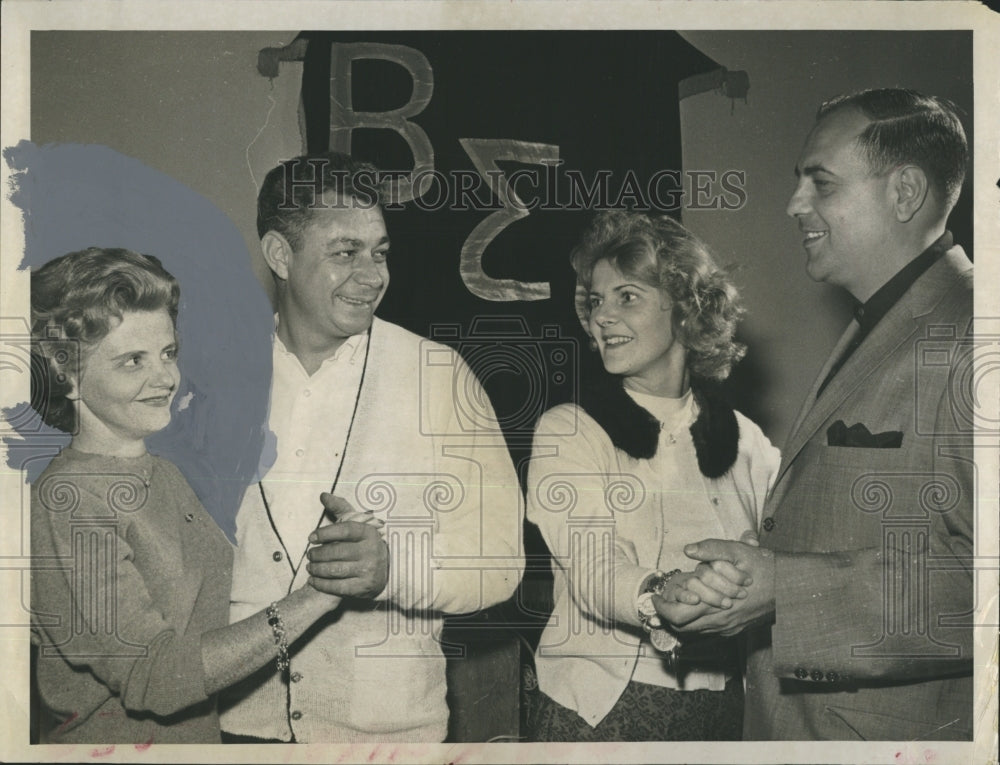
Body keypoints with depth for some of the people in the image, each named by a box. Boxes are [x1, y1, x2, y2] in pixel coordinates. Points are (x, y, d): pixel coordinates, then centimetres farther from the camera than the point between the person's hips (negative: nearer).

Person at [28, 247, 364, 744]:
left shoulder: (164, 476, 2)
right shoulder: (64, 503, -21)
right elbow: (159, 676, -25)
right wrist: (319, 595, -28)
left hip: (204, 733, 7)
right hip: (108, 739, -7)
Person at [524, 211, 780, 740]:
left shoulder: (744, 439, 6)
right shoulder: (566, 432, -3)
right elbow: (590, 567, -17)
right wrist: (659, 597, -36)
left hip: (722, 708, 2)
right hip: (600, 707, -2)